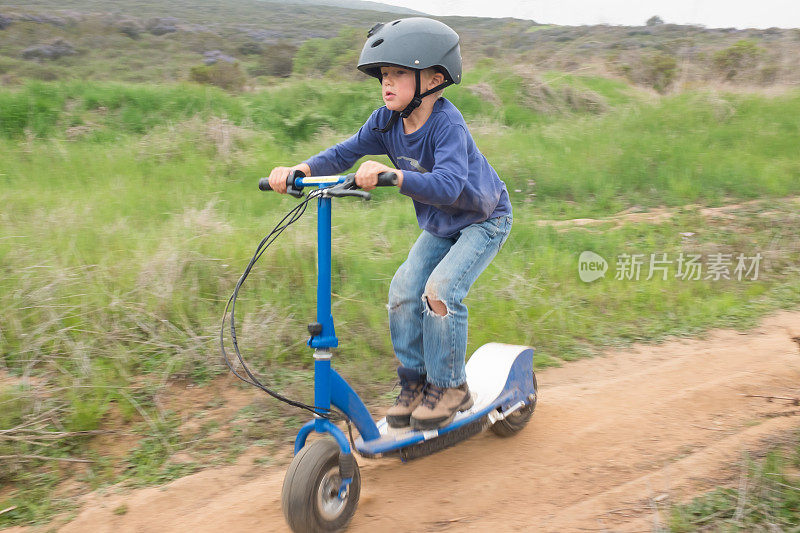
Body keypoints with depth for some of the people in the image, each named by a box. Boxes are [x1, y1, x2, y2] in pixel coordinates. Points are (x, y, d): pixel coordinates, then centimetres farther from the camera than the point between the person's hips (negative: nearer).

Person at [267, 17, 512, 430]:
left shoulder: (447, 123, -32)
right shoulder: (387, 120, -11)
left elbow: (448, 185, -46)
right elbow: (345, 153, -10)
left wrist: (391, 174, -60)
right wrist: (300, 170, -28)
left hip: (484, 220, -7)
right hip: (439, 226, 7)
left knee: (440, 290, -23)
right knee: (404, 290, -9)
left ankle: (450, 386, -4)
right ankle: (414, 384, 8)